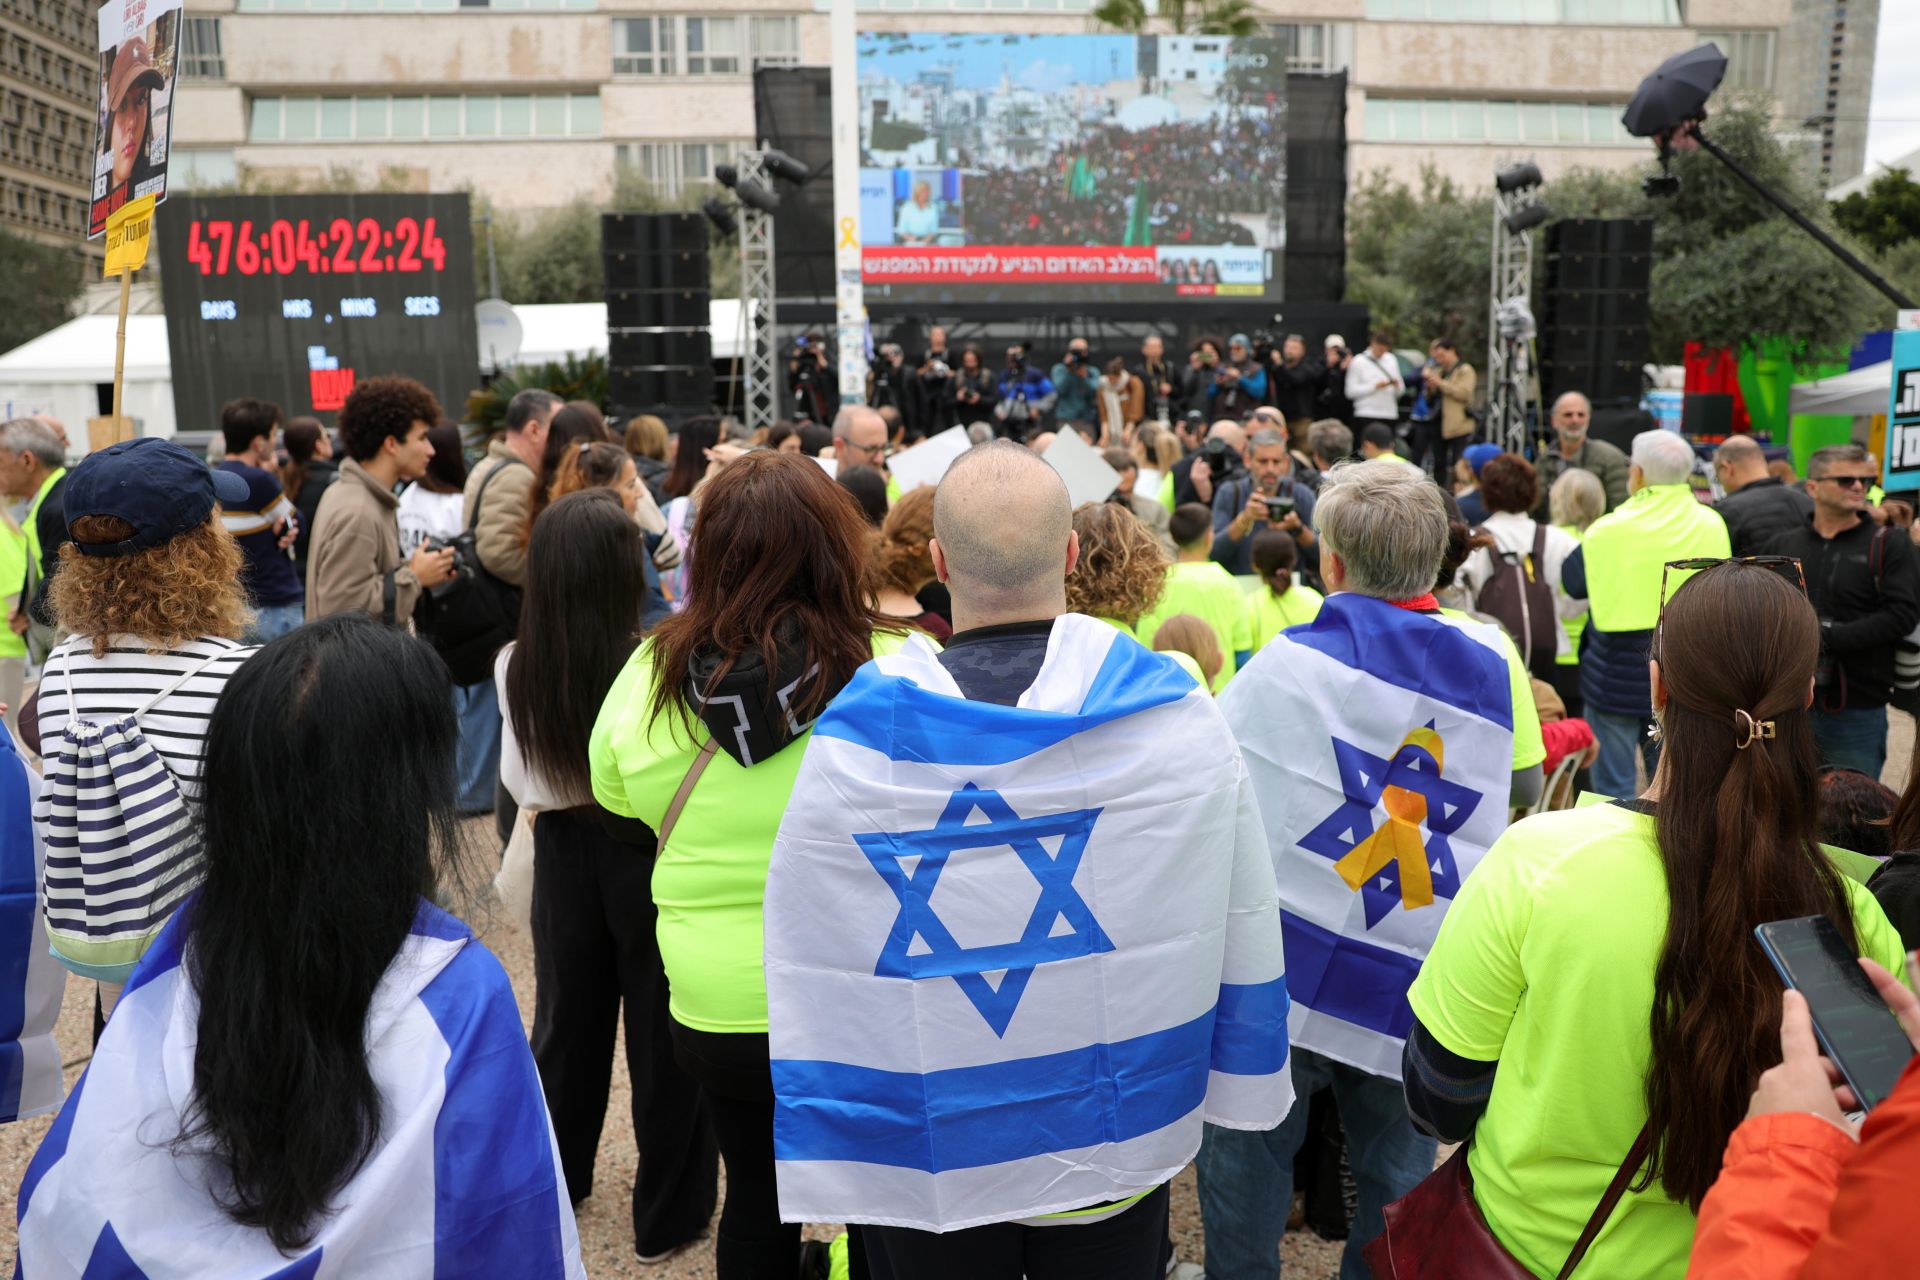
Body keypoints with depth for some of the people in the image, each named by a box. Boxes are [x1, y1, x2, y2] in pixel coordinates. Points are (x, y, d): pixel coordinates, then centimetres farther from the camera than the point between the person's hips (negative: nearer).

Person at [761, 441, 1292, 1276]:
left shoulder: (857, 743, -18)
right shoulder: (1176, 714, -16)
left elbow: (815, 986, -11)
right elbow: (1242, 936, -6)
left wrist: (818, 1172, 1)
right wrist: (1242, 1094, 9)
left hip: (923, 1166, 0)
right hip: (1120, 1146, 1)